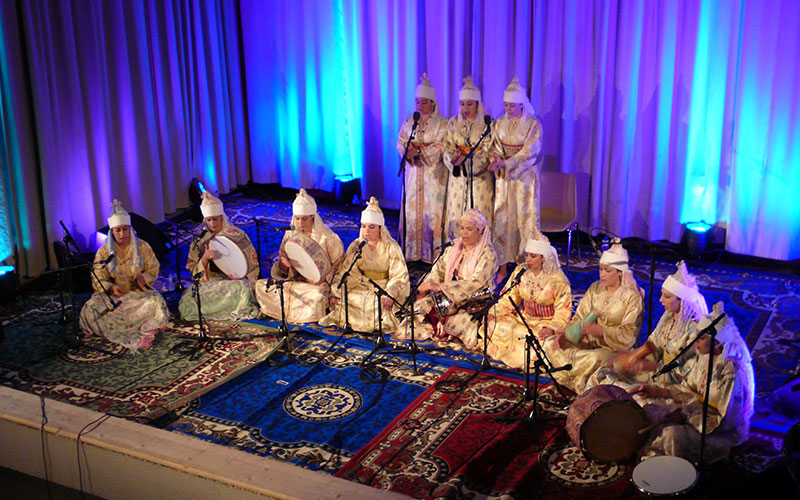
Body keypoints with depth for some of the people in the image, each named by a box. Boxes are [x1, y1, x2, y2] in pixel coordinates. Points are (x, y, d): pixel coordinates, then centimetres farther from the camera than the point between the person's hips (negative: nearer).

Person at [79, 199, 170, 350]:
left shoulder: (142, 246, 3)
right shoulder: (104, 252, 2)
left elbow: (153, 268, 4)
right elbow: (98, 279, -2)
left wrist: (143, 278, -20)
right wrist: (111, 287, -24)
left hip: (138, 292, 0)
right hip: (112, 294, 1)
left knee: (155, 301, -33)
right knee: (91, 308, -30)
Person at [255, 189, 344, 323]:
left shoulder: (327, 237, -6)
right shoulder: (290, 235, 6)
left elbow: (338, 265, -4)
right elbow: (283, 272, 7)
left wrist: (324, 279, -21)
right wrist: (283, 263, -18)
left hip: (318, 283, -5)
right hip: (296, 281, 5)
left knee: (318, 294, -41)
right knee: (260, 286, -13)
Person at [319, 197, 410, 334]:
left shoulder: (391, 247, -9)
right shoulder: (356, 246, 1)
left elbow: (399, 276, -14)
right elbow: (344, 271, -2)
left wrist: (390, 295, -31)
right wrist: (335, 292, -17)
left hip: (384, 287, -3)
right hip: (363, 285, 3)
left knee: (383, 302, -33)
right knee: (344, 299, -22)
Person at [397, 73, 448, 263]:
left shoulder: (442, 123, -2)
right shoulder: (408, 122, 12)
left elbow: (442, 148, -11)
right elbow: (401, 143, 6)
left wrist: (419, 150, -19)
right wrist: (409, 151, -16)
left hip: (434, 174, -4)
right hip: (413, 174, 4)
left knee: (432, 210, -6)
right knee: (412, 209, 3)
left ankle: (434, 254, -1)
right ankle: (412, 252, 8)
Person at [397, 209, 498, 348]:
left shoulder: (488, 254, -11)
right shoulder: (454, 247, 10)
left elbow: (476, 283, -21)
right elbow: (439, 270, 11)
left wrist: (440, 287, -25)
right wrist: (425, 288, -9)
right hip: (449, 297, 6)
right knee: (421, 305, -17)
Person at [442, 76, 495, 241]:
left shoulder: (488, 124, -3)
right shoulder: (453, 123, 9)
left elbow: (487, 153, -10)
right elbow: (448, 149, 4)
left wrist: (466, 160, -25)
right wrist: (453, 159, -20)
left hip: (480, 177, -3)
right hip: (458, 177, 3)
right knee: (456, 216, 1)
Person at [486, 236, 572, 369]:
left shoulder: (557, 279, -16)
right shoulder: (520, 271, -2)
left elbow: (563, 312, -14)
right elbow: (508, 299, 4)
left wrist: (551, 328, -32)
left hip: (547, 322, -4)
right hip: (524, 317, 5)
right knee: (499, 327, -21)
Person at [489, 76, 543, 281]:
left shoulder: (534, 124, -6)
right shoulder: (500, 123, 8)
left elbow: (529, 152, -14)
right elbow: (496, 147, 6)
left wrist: (505, 163, -23)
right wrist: (496, 159, -17)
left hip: (524, 177, -4)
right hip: (503, 178, 4)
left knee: (526, 219, -3)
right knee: (502, 219, 3)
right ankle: (503, 267, 9)